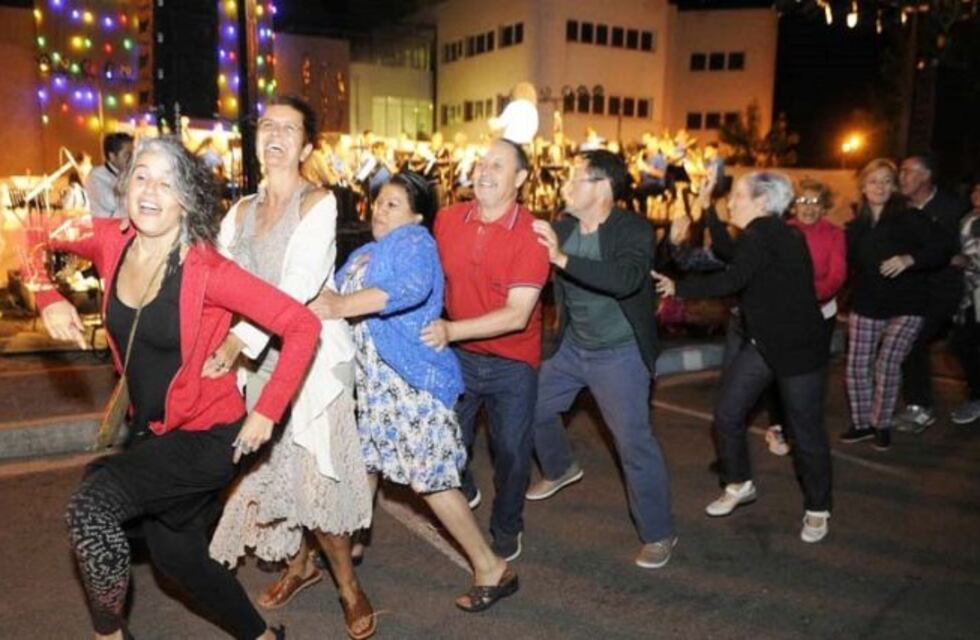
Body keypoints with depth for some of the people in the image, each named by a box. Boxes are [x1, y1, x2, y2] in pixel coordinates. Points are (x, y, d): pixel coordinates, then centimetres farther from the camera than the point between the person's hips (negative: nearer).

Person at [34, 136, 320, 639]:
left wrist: (267, 413, -25)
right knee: (175, 556, 18)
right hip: (154, 429, 7)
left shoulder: (206, 270, -25)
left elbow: (302, 325, -26)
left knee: (90, 506, -20)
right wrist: (50, 299, -8)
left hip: (207, 435, -7)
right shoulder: (111, 241, -8)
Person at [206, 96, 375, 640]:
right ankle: (299, 564, 37)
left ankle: (348, 586, 17)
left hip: (310, 354, -6)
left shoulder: (318, 203, -10)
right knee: (270, 469, 13)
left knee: (310, 477, -4)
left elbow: (297, 287, -22)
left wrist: (236, 342, -31)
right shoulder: (242, 211, 10)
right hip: (259, 357, 6)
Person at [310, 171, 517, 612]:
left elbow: (413, 287, -32)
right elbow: (338, 294, 12)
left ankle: (490, 568, 6)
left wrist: (341, 306, -36)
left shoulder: (412, 241, -11)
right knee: (363, 460, 19)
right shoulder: (368, 251, 18)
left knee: (429, 476, -6)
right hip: (370, 378, 9)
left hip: (409, 377, -8)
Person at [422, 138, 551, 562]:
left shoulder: (530, 233, -19)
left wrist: (452, 329, -31)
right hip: (458, 354, 3)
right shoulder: (447, 220, -7)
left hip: (513, 363, -3)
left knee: (511, 450, 8)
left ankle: (506, 528, 35)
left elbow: (517, 314, -24)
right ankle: (463, 492, 50)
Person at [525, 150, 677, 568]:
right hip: (571, 347, 6)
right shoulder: (561, 227, -5)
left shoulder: (634, 231, -20)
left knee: (634, 442, -6)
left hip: (619, 354, -6)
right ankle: (560, 469, 47)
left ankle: (659, 534, 11)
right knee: (532, 408, 17)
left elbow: (627, 279, -39)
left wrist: (563, 259, -43)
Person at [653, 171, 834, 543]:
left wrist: (678, 288, -21)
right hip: (762, 343, 9)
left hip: (799, 348, -9)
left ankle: (817, 510, 24)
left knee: (805, 430, 5)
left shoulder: (763, 233, -20)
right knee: (727, 413, 6)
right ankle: (739, 484, 27)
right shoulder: (774, 235, 9)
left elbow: (732, 280, -27)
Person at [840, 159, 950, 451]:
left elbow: (940, 250, -14)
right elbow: (847, 263, 14)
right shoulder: (856, 226, 5)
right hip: (866, 305, 4)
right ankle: (862, 423, 19)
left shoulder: (910, 219, -8)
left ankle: (882, 425, 7)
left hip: (906, 305, -4)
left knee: (887, 363, -13)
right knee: (857, 366, 2)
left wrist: (909, 259, -28)